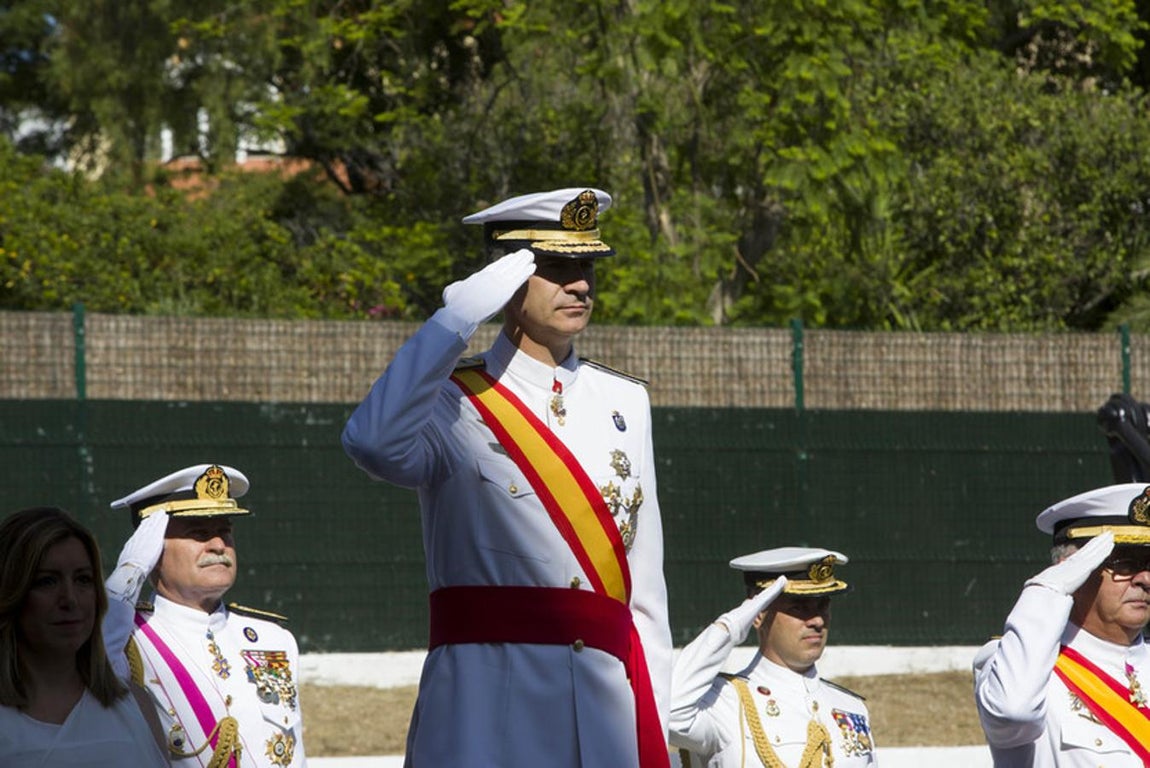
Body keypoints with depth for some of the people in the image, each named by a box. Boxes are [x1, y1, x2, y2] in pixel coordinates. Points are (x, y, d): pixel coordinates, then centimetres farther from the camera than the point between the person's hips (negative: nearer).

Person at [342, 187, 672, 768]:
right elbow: (374, 443, -25)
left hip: (607, 702, 5)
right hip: (487, 709, -5)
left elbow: (645, 587, 15)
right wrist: (458, 318, -18)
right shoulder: (456, 402, 0)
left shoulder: (624, 403, 16)